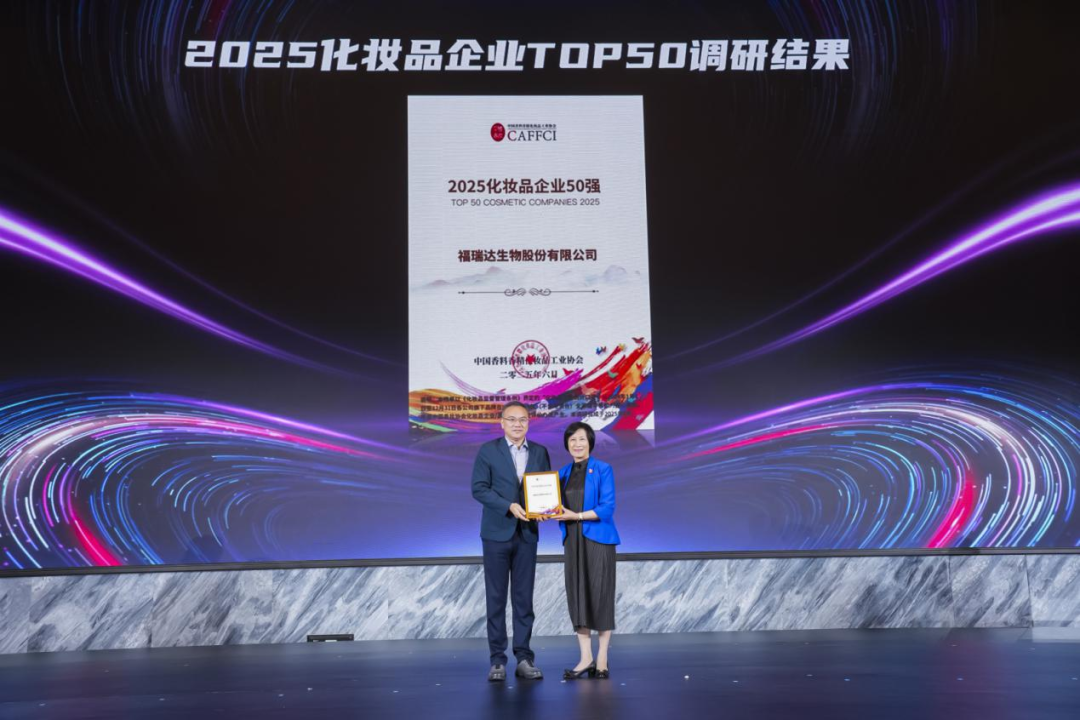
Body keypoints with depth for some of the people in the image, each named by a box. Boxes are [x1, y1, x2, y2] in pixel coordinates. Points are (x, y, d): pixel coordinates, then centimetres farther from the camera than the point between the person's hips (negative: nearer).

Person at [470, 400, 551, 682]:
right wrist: (510, 506, -19)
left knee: (524, 597, 5)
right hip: (497, 532, -3)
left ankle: (524, 658, 11)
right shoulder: (488, 451, -2)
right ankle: (498, 659, 8)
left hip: (527, 533, 3)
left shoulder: (540, 452, 8)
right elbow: (478, 488, -8)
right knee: (496, 597, 2)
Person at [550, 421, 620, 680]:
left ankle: (602, 659, 8)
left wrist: (576, 515, -20)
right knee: (577, 596, 3)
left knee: (600, 595, -1)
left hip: (598, 539, -5)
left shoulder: (603, 470, -4)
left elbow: (607, 508, -12)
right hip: (572, 541, 5)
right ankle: (585, 658, 8)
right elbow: (561, 507, 14)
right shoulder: (563, 473, 11)